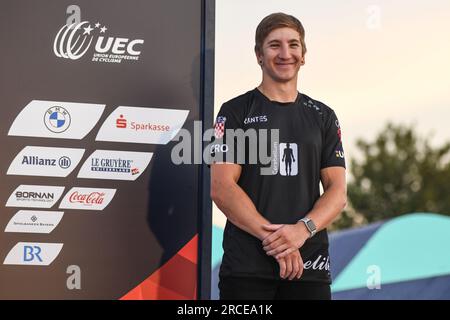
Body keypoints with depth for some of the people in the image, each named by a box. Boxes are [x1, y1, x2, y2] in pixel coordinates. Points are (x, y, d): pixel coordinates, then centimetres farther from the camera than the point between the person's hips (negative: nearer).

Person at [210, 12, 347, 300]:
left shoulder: (323, 116, 13)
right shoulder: (236, 112, 4)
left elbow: (338, 192, 6)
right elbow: (222, 188, -5)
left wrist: (303, 229, -13)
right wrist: (271, 236, -15)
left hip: (310, 264, 3)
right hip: (246, 264, -2)